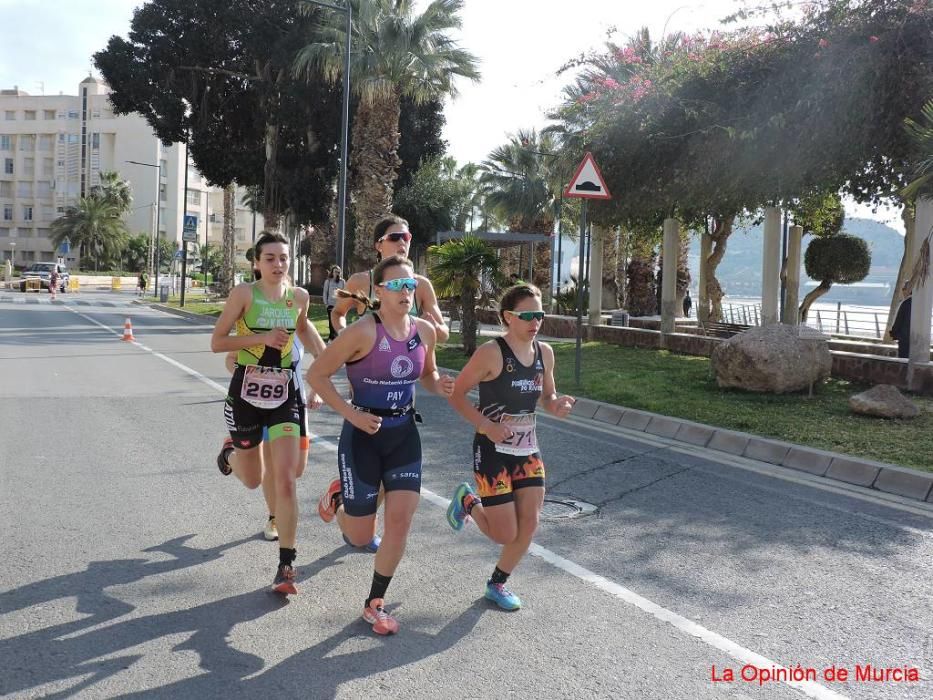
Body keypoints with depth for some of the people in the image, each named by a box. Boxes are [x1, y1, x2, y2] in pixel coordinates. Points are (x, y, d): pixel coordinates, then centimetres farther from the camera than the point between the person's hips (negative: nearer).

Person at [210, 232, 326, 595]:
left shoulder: (299, 296, 2)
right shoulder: (244, 293, -10)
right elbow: (217, 342, -10)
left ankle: (286, 564, 2)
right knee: (253, 480, 15)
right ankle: (229, 453, 51)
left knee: (286, 480, -7)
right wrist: (262, 337, -20)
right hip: (247, 391, -2)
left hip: (285, 392, 2)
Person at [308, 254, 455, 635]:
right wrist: (352, 415, -21)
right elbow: (317, 374, -14)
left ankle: (375, 603, 19)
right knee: (360, 536, 4)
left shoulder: (425, 331, -2)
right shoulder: (363, 331, -19)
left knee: (401, 520, -2)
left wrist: (439, 386, -7)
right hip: (364, 435, -4)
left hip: (404, 434, 5)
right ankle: (338, 496, 40)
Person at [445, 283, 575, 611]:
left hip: (528, 450, 6)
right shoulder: (491, 353, -17)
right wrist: (486, 425, -23)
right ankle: (468, 500, 29)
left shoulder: (545, 353, 1)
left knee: (529, 525, 4)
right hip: (493, 450, -6)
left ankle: (497, 583, 27)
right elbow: (457, 394, -12)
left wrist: (557, 405, -10)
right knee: (505, 534, -1)